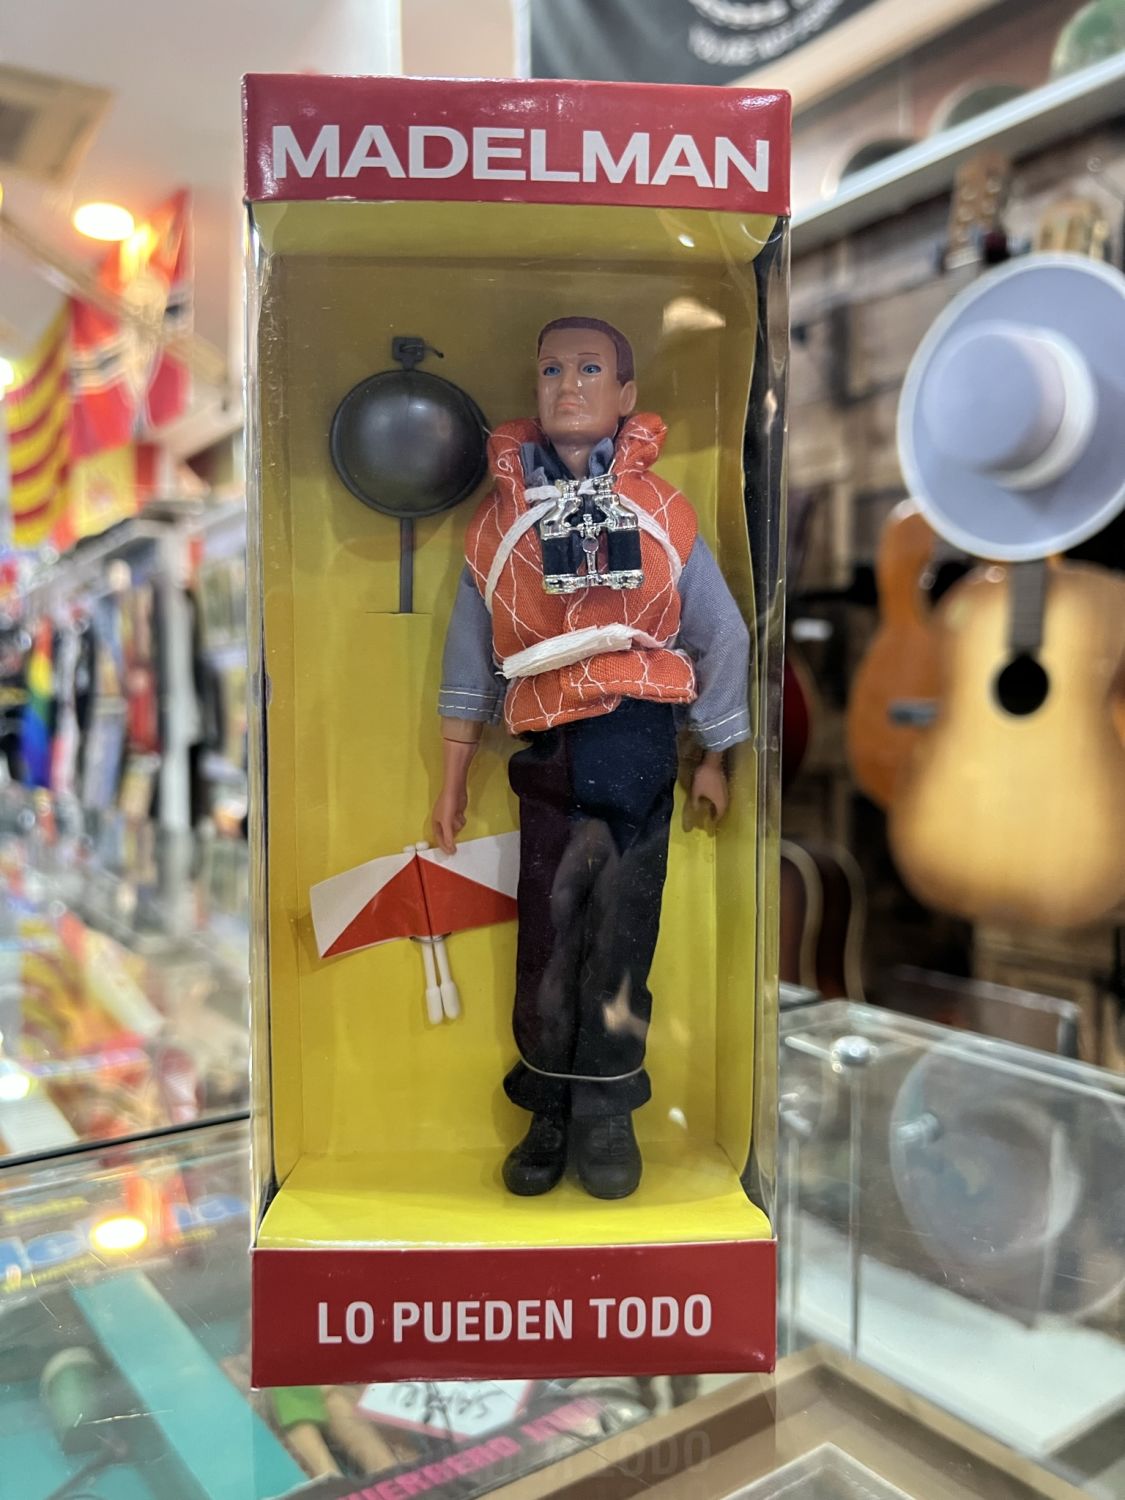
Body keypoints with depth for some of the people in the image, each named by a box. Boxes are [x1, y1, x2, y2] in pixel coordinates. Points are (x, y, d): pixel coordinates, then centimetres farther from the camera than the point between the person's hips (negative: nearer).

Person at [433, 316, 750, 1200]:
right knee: (546, 940, 5)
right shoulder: (502, 513, 8)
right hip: (547, 752, 1)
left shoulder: (660, 510, 5)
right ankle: (549, 1117, 21)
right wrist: (454, 782, 12)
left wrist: (714, 760, 10)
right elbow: (470, 654, 11)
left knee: (620, 938, 2)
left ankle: (607, 1117, 19)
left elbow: (721, 636, 9)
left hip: (637, 740, -1)